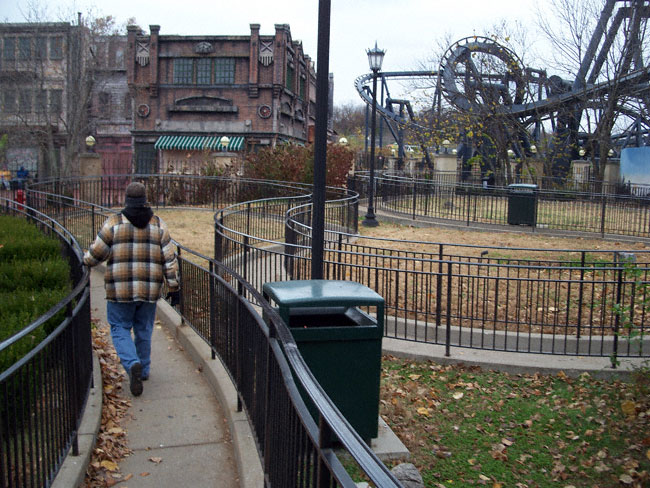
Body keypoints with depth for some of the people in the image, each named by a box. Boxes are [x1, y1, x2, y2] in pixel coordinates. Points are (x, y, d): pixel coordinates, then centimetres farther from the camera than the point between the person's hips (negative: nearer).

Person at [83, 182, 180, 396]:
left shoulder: (114, 223, -5)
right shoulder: (158, 225, 2)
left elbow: (97, 253, -2)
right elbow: (169, 259, 0)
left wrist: (86, 260, 21)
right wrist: (174, 287, 5)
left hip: (120, 290, -2)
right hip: (149, 290, 3)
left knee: (120, 329, 9)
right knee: (144, 330, 17)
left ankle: (133, 365, -13)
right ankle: (143, 370, 28)